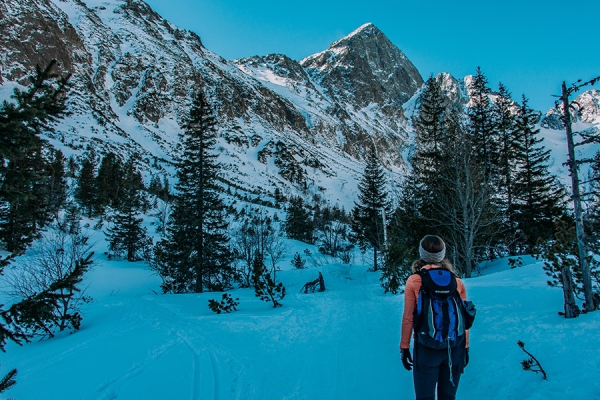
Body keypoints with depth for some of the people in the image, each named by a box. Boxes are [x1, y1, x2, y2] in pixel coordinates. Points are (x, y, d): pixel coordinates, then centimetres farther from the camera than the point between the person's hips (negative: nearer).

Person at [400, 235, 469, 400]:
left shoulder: (414, 281, -8)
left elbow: (408, 318, -7)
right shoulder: (457, 282, -2)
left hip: (426, 347, -3)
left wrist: (404, 347, 3)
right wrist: (465, 347, 14)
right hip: (454, 347, 3)